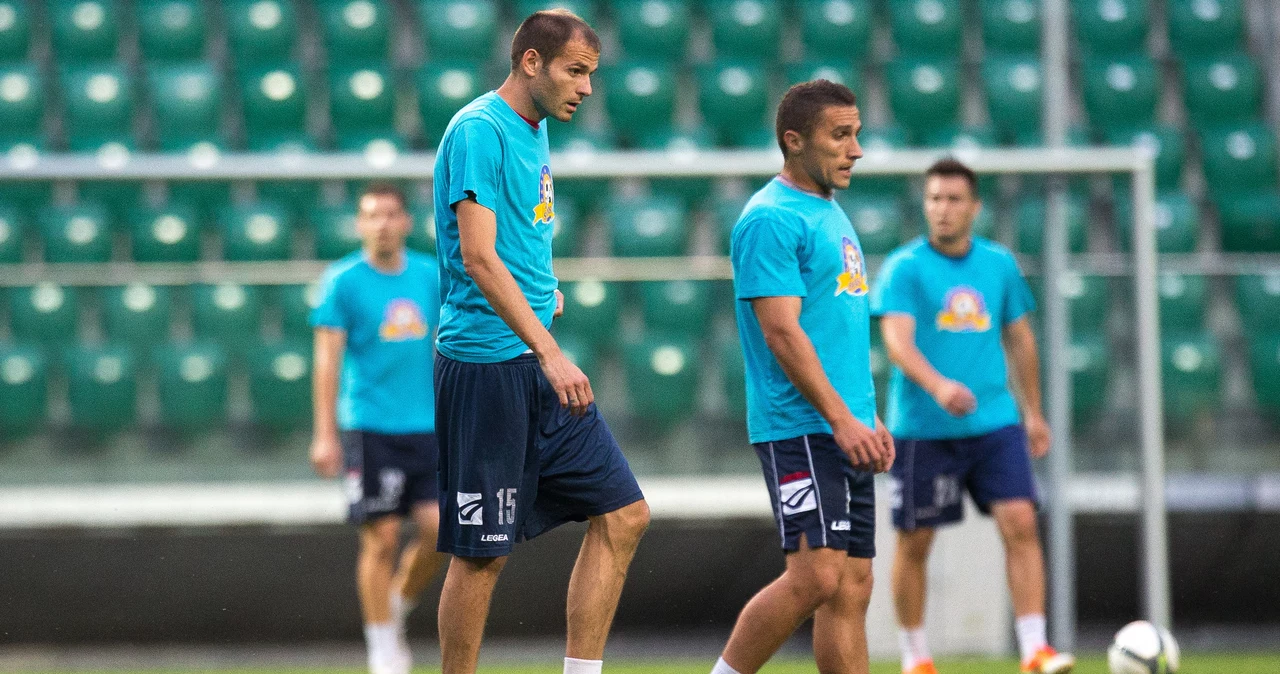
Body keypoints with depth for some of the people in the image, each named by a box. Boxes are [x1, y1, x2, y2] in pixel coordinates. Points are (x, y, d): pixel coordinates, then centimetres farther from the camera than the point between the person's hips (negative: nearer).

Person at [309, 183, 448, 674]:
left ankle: (396, 607, 18)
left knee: (440, 527, -7)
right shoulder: (342, 280, -4)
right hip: (368, 427, -4)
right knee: (382, 539, -5)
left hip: (427, 427, 4)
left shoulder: (431, 275, 8)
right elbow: (327, 359, -6)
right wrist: (325, 434, -12)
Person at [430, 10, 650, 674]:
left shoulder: (536, 130, 15)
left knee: (623, 515, 5)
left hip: (542, 368, 9)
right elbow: (477, 256, -23)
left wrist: (544, 289, 14)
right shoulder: (479, 131, -13)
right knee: (481, 552, -4)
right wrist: (549, 352, -29)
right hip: (486, 364, -9)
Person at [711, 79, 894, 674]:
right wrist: (842, 419, -21)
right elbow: (782, 332, -18)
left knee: (852, 589, 6)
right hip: (800, 428, -9)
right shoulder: (771, 219, -11)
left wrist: (870, 419, 19)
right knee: (816, 575, -17)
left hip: (845, 432, 9)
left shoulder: (831, 215, 19)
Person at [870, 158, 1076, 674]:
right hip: (922, 430, -3)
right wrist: (938, 386, -37)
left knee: (1020, 523, -12)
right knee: (915, 543, 5)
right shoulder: (903, 268, -7)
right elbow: (897, 340, -20)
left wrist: (1033, 411, 21)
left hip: (995, 423, 3)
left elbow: (1019, 339, 19)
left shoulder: (999, 264, 7)